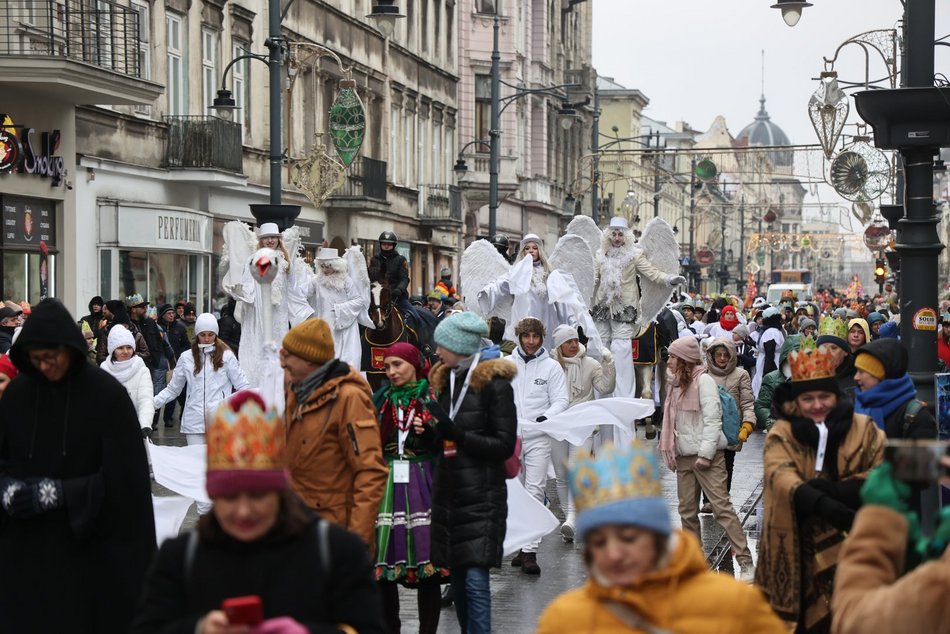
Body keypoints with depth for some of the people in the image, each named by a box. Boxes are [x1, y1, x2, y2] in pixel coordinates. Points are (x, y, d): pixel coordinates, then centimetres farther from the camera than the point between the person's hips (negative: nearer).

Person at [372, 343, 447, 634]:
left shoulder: (433, 397, 0)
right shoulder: (381, 399, 11)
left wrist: (430, 432, -17)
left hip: (422, 486, -3)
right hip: (387, 486, 3)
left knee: (426, 561, -4)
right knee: (383, 563, 1)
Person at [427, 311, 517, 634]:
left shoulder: (494, 383, -8)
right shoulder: (446, 379, 13)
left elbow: (504, 445, -11)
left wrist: (458, 435, -20)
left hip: (481, 497, -7)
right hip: (448, 493, 7)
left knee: (475, 579, -12)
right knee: (458, 579, 11)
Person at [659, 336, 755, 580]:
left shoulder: (703, 381, -9)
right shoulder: (677, 384, 16)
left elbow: (712, 419, -14)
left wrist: (705, 453, -18)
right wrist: (671, 452, 8)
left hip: (707, 455, -8)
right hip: (684, 456, 8)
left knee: (721, 507, -12)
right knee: (687, 511, 8)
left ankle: (745, 562, -11)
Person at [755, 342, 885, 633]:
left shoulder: (863, 429, 2)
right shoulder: (783, 434, -1)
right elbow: (780, 476, -18)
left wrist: (835, 490, -21)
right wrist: (820, 503, -36)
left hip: (853, 545, 0)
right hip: (799, 548, 0)